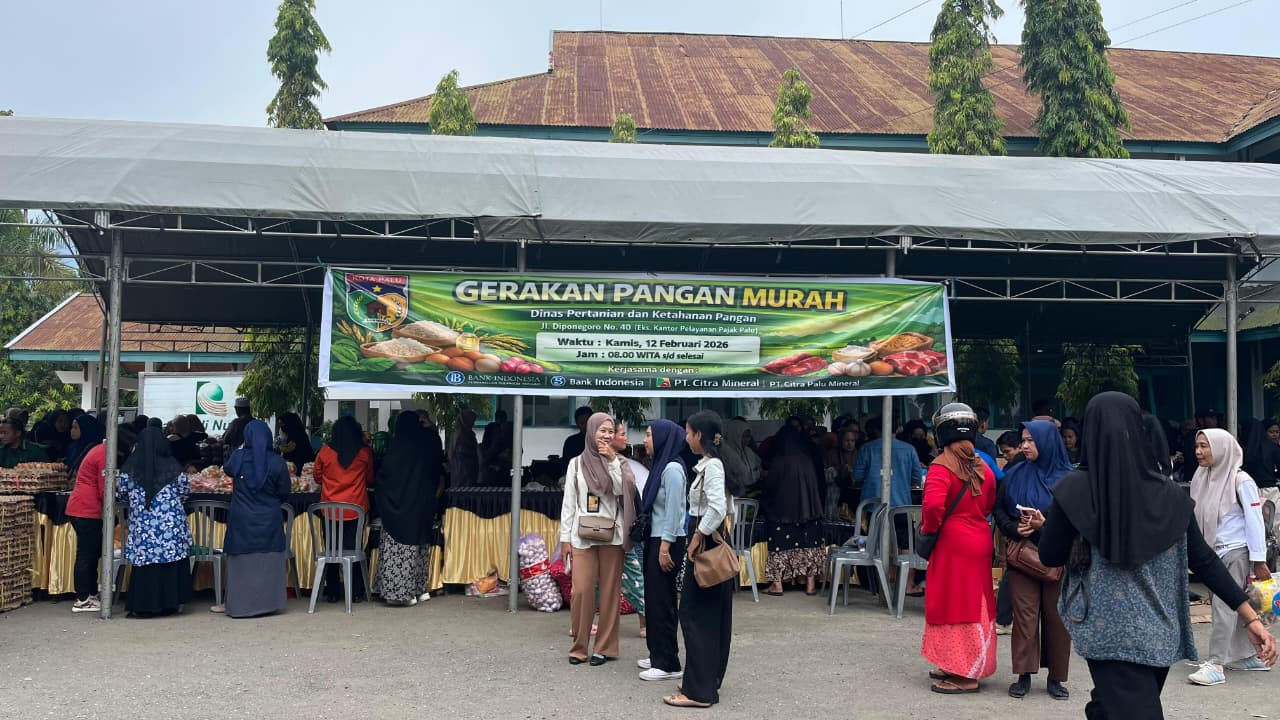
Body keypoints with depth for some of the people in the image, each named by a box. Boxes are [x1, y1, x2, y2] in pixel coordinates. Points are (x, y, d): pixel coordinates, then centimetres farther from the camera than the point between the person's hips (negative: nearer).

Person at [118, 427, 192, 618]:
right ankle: (171, 602, 10)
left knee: (145, 562, 4)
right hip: (171, 522, 0)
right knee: (171, 563, 7)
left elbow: (123, 492, 8)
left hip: (142, 522, 0)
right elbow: (185, 491, 6)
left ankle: (144, 606, 5)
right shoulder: (173, 467, 0)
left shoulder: (129, 468, 0)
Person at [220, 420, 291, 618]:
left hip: (241, 519, 1)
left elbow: (228, 470, 16)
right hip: (269, 520, -1)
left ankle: (236, 603, 19)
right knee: (269, 560, 9)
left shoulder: (238, 457, -9)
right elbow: (284, 494, -3)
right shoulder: (277, 462, -11)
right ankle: (268, 601, 13)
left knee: (240, 560, 11)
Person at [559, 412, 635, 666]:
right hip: (582, 535, 0)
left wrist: (613, 461, -11)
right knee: (581, 591, -6)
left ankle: (605, 647, 11)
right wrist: (565, 537, 4)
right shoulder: (577, 463, 8)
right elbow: (569, 502, 8)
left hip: (611, 535, 0)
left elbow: (622, 491, -10)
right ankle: (579, 647, 7)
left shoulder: (618, 462, 8)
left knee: (610, 591, 2)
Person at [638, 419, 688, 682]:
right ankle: (658, 655, 23)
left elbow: (674, 511, -19)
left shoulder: (672, 468, -15)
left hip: (667, 542, -9)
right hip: (655, 539, 9)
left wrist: (665, 547, -20)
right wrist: (655, 545, 15)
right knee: (654, 598, 14)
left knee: (662, 601, -6)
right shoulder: (660, 465, 12)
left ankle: (668, 664, 0)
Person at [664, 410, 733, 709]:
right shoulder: (711, 464, 12)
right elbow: (726, 506, 18)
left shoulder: (711, 465, -17)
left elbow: (718, 508, -28)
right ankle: (710, 679, 20)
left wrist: (698, 538, -18)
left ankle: (698, 689, -3)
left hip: (706, 544, -10)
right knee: (713, 614, 13)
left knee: (695, 613, -6)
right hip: (712, 542, 10)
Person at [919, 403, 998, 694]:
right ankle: (969, 667, 28)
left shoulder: (941, 467, -16)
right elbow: (989, 505, 14)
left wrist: (928, 528, -12)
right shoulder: (983, 467, 5)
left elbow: (933, 505, -29)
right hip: (981, 540, 7)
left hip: (952, 542, -7)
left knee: (954, 603, 3)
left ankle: (963, 675, 8)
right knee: (975, 603, 15)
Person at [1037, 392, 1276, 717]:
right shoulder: (1169, 494, -2)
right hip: (1158, 632, 4)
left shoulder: (1073, 490, -12)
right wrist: (1251, 618, 2)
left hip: (1110, 632, -4)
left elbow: (1050, 557, -5)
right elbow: (1204, 560, -2)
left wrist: (1048, 526, 15)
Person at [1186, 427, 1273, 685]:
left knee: (1224, 605, -8)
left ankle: (1216, 664, -7)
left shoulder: (1240, 480, -13)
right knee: (1236, 606, 14)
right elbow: (1197, 516, 12)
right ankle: (1247, 656, 26)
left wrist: (1259, 561, -13)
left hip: (1236, 551, -6)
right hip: (1214, 551, 6)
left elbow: (1254, 521, -12)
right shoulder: (1202, 478, 5)